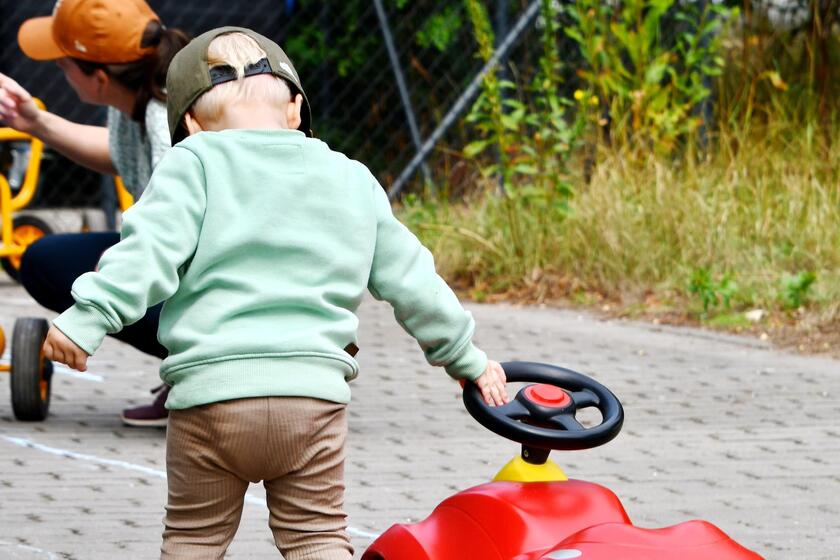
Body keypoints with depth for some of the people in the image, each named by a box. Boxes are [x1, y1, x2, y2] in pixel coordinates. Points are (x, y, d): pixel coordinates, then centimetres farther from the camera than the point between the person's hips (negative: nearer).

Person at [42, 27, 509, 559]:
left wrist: (88, 317, -14)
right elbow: (411, 281, 20)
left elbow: (152, 250, -12)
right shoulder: (353, 181, 16)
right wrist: (467, 358, 31)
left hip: (210, 394, -2)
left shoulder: (194, 164, 4)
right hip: (314, 395, 2)